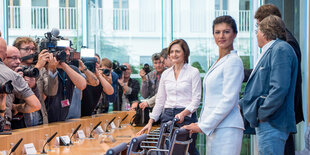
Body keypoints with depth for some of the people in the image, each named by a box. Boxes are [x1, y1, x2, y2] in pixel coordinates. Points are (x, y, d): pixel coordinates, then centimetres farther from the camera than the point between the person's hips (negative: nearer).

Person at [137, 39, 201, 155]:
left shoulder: (193, 72, -1)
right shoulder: (166, 74, 13)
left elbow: (196, 99, -7)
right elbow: (160, 100, 16)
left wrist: (183, 113, -23)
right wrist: (151, 122, 9)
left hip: (186, 116, -4)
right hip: (167, 116, 4)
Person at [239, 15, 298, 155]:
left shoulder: (281, 50, -12)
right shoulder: (270, 51, 19)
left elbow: (279, 89, -22)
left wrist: (262, 113, -17)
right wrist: (241, 104, 21)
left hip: (271, 123, -10)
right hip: (265, 123, 10)